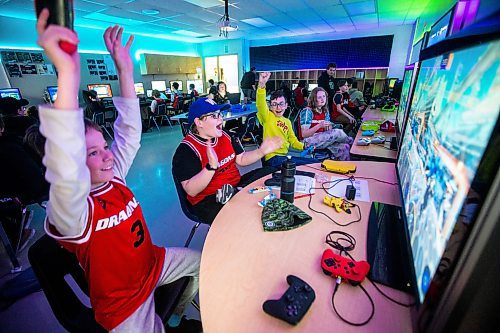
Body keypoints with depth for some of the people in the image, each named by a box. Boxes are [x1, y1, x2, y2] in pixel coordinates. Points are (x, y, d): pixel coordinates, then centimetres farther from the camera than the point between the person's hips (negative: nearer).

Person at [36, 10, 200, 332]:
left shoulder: (114, 176, -9)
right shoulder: (73, 211, -29)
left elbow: (129, 133, -8)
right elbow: (66, 176, -52)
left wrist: (125, 70, -15)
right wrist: (68, 73, -58)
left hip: (153, 262, 7)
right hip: (124, 302, -6)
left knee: (207, 263, 18)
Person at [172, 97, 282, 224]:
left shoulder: (224, 136, 6)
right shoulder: (186, 150, -17)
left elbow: (241, 159, 14)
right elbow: (191, 191, -25)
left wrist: (261, 151, -2)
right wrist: (211, 167, -39)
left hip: (237, 187, 8)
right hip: (208, 201, -8)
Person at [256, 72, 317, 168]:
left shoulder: (287, 121, 17)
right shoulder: (268, 116, -2)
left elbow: (293, 140, 23)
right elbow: (261, 104, -23)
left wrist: (304, 147, 4)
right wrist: (262, 85, -40)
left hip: (285, 156, 8)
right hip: (273, 158, -7)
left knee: (315, 162, 6)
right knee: (305, 165, -21)